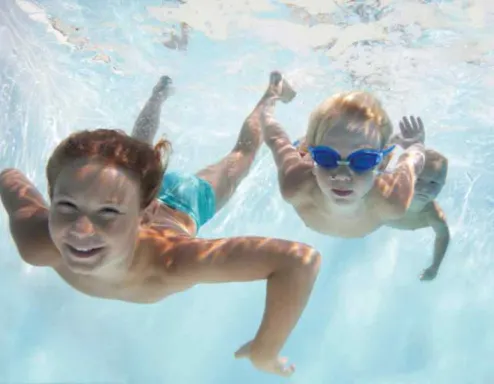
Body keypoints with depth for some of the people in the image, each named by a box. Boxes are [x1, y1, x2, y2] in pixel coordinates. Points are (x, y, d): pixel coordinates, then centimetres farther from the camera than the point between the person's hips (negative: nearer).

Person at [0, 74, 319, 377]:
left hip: (182, 204, -2)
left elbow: (300, 259, -55)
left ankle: (265, 99, 58)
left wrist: (263, 355, -46)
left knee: (240, 156, 30)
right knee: (138, 149, 39)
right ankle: (163, 91, 67)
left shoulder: (170, 261, -53)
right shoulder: (37, 245, -42)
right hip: (136, 191, 3)